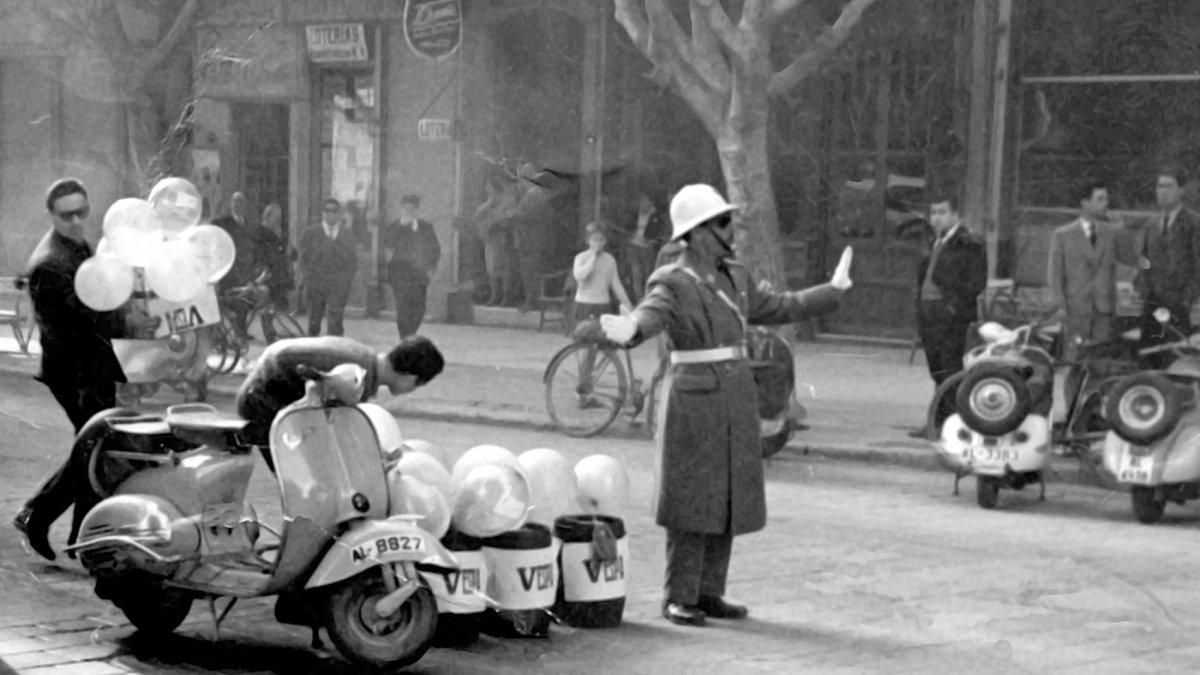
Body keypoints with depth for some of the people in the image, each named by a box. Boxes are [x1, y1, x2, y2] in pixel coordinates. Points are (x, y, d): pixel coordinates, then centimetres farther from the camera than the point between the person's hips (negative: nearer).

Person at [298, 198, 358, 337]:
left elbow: (352, 259, 10)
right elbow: (304, 259, 7)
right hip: (315, 283, 0)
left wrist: (346, 278, -2)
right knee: (314, 321, 2)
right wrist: (309, 278, -4)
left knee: (336, 319, -11)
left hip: (339, 285, 0)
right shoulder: (310, 233, 7)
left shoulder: (347, 234, 10)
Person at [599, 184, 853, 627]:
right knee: (691, 502, -3)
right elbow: (648, 317, -28)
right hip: (694, 397, -7)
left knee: (727, 499, 9)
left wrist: (832, 291, 32)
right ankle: (679, 599, 4)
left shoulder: (734, 278, 12)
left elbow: (778, 308, 24)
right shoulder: (671, 283, -10)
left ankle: (709, 593, 17)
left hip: (736, 398, 7)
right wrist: (628, 332, -52)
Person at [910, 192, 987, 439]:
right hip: (929, 316, 8)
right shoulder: (935, 244, 19)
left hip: (951, 317, -8)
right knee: (937, 371, 11)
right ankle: (938, 422, 15)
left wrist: (954, 304, -17)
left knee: (952, 370, -8)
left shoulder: (968, 245, -7)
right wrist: (921, 307, 13)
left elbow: (977, 282, -13)